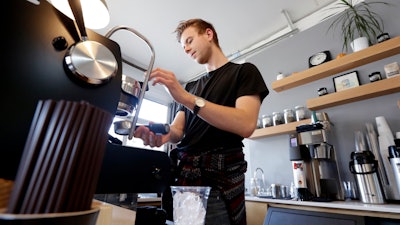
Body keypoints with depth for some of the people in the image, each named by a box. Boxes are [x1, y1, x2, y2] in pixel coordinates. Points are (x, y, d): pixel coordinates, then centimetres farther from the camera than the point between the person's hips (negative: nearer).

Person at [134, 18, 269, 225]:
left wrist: (186, 98, -22)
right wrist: (161, 135, -14)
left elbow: (246, 125, -16)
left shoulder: (244, 71, 1)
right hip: (182, 174, 6)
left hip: (219, 178, -5)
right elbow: (178, 130, 10)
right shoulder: (191, 86, 19)